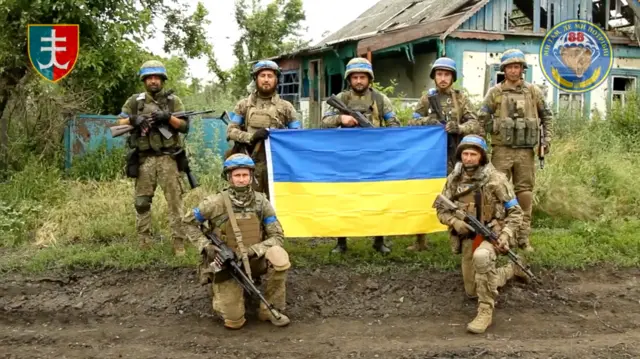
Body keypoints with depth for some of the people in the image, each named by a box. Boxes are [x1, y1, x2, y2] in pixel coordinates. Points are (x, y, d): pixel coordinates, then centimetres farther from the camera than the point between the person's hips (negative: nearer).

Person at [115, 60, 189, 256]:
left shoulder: (173, 100, 6)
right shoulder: (135, 101, 10)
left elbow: (185, 126, -1)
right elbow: (120, 123, 10)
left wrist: (168, 117, -17)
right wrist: (133, 120, -10)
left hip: (168, 158, -2)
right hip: (144, 159, 2)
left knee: (175, 201, -3)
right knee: (142, 202, 7)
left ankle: (179, 242, 0)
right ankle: (143, 243, 17)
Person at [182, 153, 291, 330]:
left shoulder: (261, 202, -6)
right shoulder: (216, 203, -13)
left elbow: (277, 237, -6)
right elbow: (188, 222, 1)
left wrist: (254, 250, -23)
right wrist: (205, 246, -13)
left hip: (254, 261, 2)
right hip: (226, 264, -2)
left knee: (278, 254, -31)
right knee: (234, 321, -14)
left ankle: (270, 310, -11)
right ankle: (222, 295, 24)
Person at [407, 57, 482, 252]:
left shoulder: (460, 98, 4)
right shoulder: (427, 98, 7)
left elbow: (475, 124, -4)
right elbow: (411, 122, 5)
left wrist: (459, 128, -24)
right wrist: (427, 120, -15)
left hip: (453, 155, -1)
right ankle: (420, 241, 12)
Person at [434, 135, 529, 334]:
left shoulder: (495, 179, -13)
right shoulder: (453, 179, -1)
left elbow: (515, 212, -8)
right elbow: (441, 210, 6)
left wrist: (505, 236, -22)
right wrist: (455, 222, -15)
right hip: (468, 237, 6)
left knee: (481, 257, -42)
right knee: (472, 291, 14)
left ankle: (485, 310, -27)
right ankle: (511, 269, 39)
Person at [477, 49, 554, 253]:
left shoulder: (533, 91, 9)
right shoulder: (495, 92, 3)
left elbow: (546, 116, 16)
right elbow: (482, 118, 5)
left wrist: (547, 138, 6)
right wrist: (496, 130, -2)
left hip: (525, 151, 2)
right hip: (502, 150, -2)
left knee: (525, 192, 5)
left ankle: (524, 237, 13)